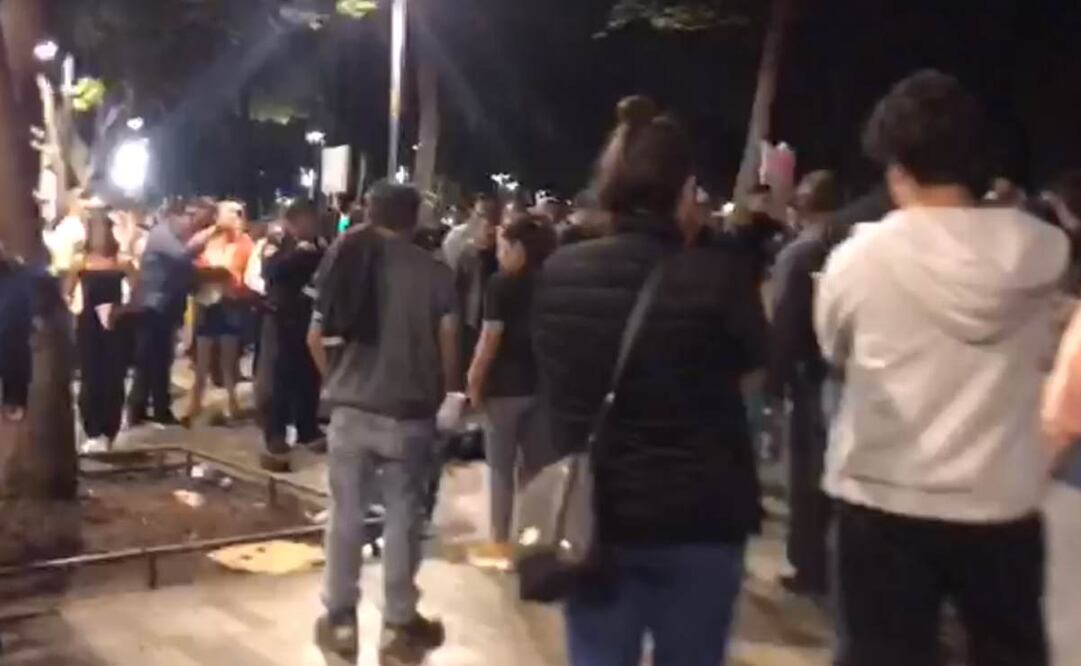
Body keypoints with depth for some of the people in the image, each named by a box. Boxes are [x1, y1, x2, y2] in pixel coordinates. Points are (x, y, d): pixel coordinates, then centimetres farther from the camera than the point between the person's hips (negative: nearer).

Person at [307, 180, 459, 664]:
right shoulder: (435, 272, -3)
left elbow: (316, 338, 1)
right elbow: (448, 344, -6)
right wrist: (443, 392, 10)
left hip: (351, 408, 1)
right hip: (410, 412, -1)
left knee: (346, 515, 10)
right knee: (403, 518, 7)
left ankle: (340, 622, 18)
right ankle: (398, 626, 13)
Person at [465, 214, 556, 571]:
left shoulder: (502, 284, -12)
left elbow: (490, 340, -14)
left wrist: (474, 381, -6)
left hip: (505, 385, -6)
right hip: (540, 383, 6)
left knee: (501, 468, 4)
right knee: (535, 464, 13)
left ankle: (500, 545, 10)